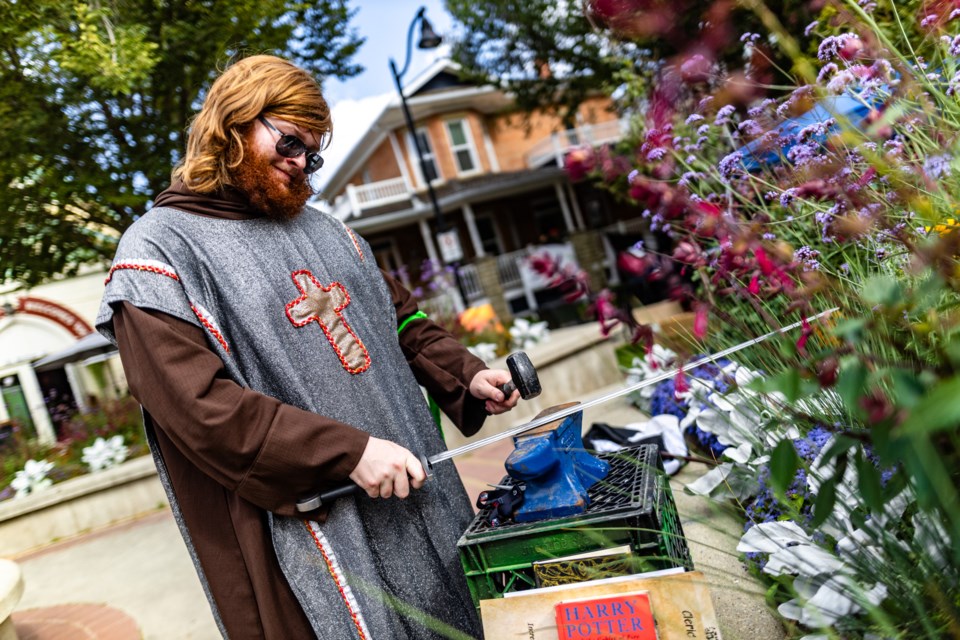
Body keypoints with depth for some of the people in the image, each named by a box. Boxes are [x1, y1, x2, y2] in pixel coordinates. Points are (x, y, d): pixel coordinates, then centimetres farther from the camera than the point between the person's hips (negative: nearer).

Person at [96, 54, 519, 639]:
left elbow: (402, 317, 18)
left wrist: (467, 378, 0)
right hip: (314, 527, -6)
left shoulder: (323, 228, 14)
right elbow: (198, 404, -18)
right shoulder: (158, 250, -7)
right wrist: (349, 452, -23)